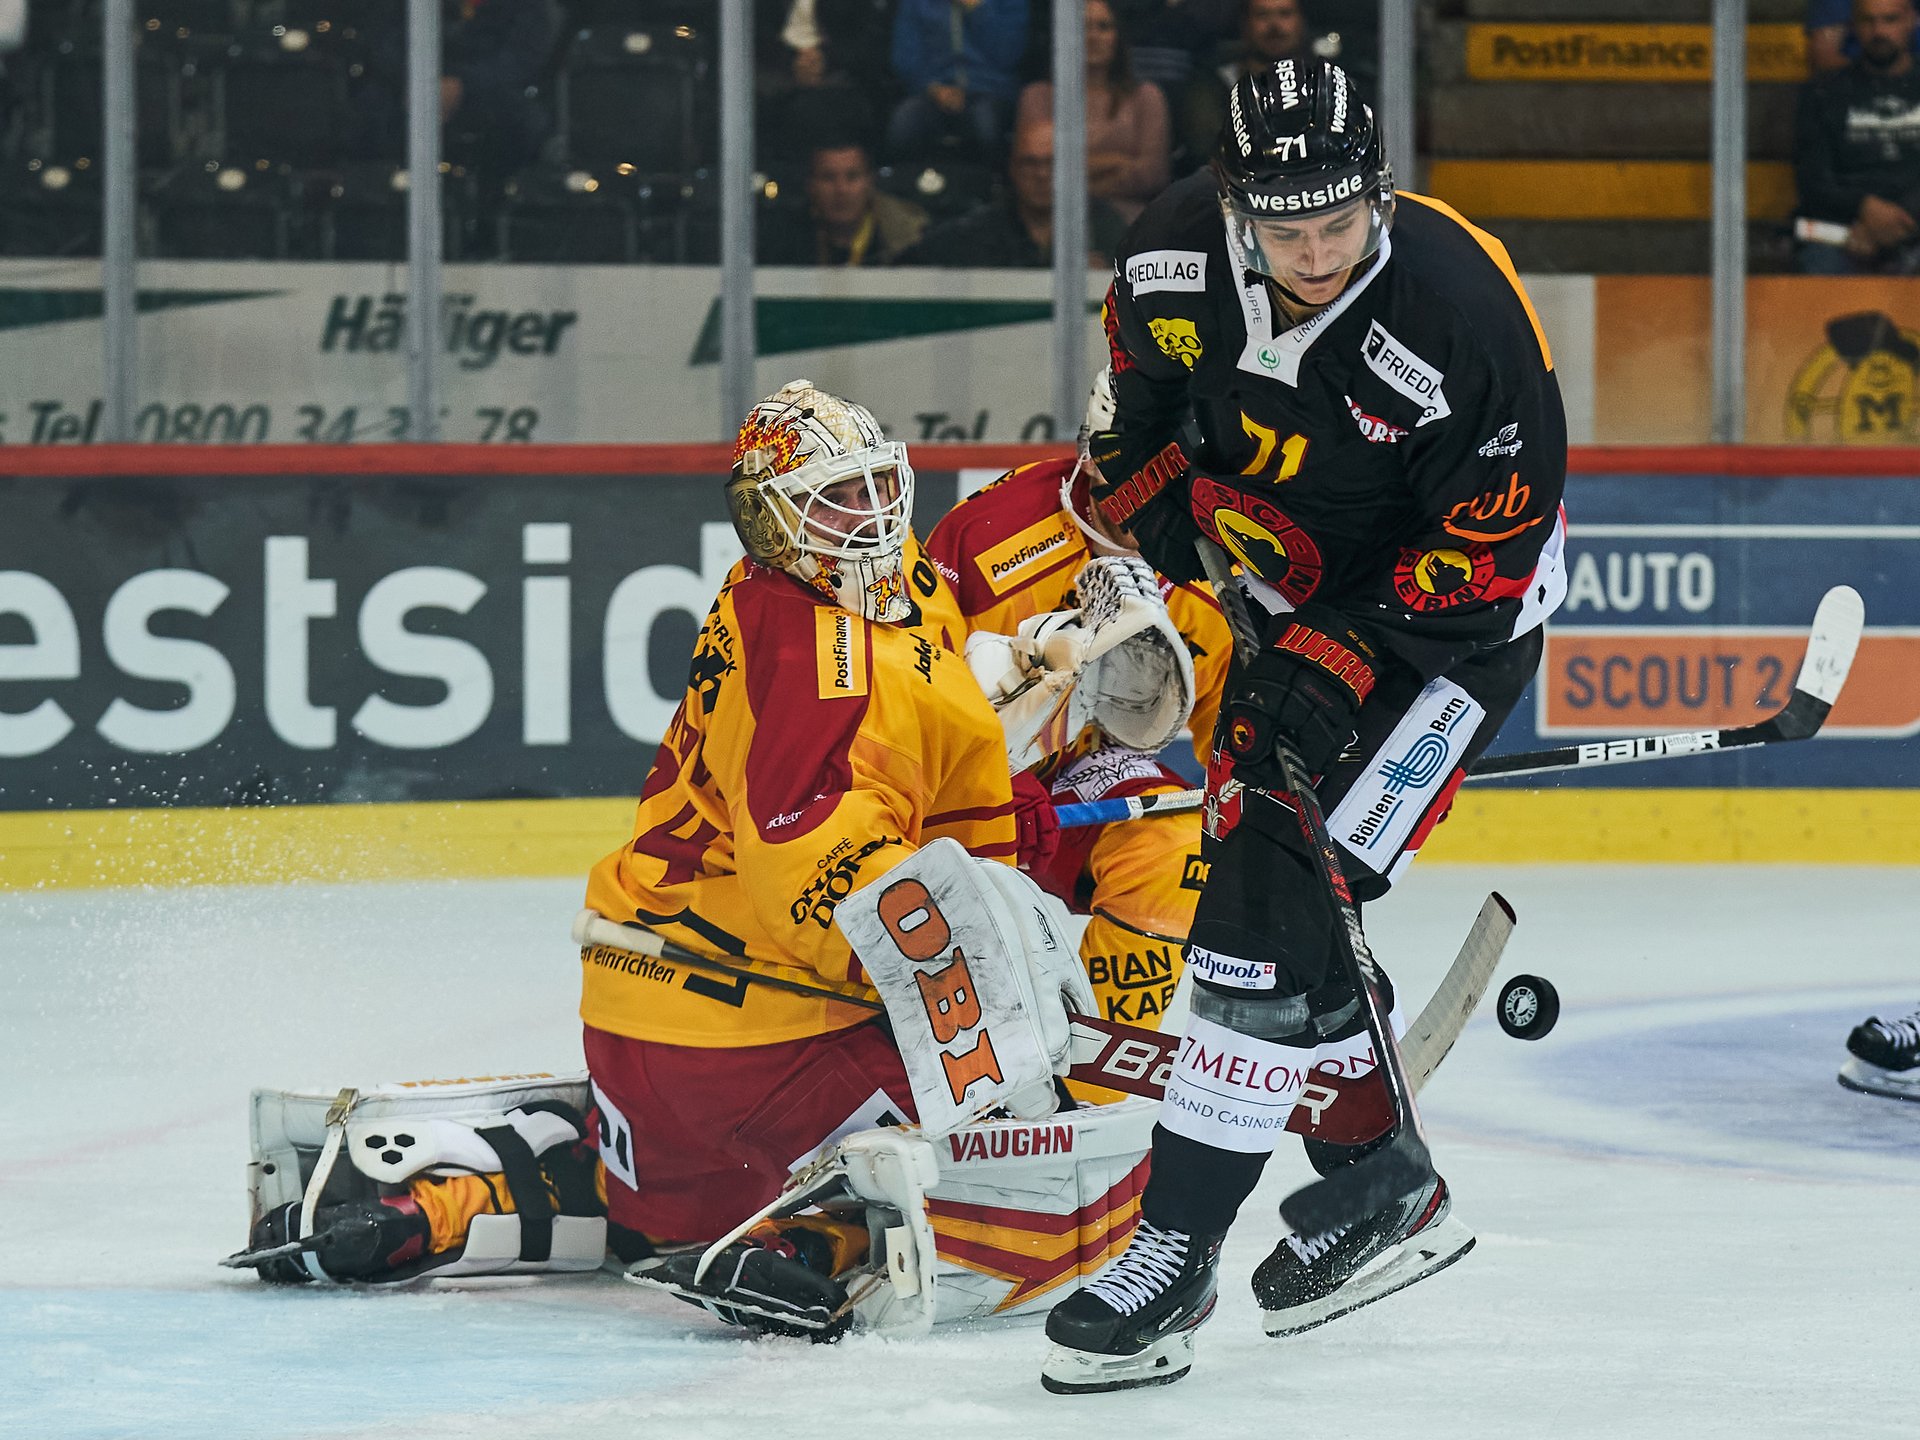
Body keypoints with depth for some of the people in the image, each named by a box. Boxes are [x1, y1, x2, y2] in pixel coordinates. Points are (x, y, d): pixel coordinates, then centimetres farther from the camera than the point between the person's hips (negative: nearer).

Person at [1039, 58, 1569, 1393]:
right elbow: (1145, 386, 10)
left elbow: (1497, 533, -23)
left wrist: (1345, 656, -26)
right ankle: (1384, 1193, 29)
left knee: (1280, 893, -15)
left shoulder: (1458, 314, -31)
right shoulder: (1177, 252, -15)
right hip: (1286, 586, 7)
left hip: (1449, 615, -7)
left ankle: (1177, 1255, -11)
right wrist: (1154, 487, -1)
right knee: (1251, 862, 12)